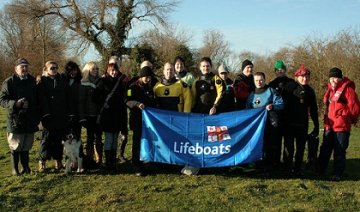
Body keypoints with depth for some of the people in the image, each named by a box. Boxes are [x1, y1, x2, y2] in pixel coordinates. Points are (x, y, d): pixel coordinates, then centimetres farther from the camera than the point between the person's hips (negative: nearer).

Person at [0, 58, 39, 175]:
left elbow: (36, 100, 19)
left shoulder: (32, 81, 12)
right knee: (16, 146, 2)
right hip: (15, 121, -4)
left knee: (26, 145, 11)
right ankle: (15, 169, 14)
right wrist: (15, 104, -25)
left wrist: (37, 117, 16)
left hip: (30, 121, 4)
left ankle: (25, 166, 23)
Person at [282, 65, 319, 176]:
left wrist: (316, 125, 13)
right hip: (289, 123, -4)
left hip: (303, 124, 4)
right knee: (289, 146, 1)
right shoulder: (289, 87, -5)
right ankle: (287, 168, 14)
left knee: (301, 147, 7)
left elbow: (313, 110, 14)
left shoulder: (310, 91, 10)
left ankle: (297, 169, 17)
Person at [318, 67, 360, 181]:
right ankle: (319, 171, 24)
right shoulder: (330, 89, 13)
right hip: (329, 126, 7)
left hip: (342, 127, -7)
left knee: (339, 152, 2)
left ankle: (337, 174, 12)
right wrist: (326, 118, 12)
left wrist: (342, 113, -4)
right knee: (325, 150, 14)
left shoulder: (347, 89, -9)